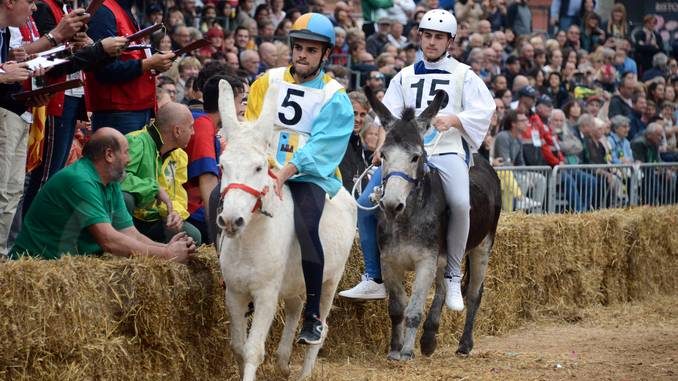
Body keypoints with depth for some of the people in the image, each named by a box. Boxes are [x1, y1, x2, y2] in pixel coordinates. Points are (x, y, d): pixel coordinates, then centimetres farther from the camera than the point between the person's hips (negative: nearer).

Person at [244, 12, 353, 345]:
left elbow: (320, 146, -13)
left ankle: (313, 316, -20)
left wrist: (286, 173, -28)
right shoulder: (268, 82, 11)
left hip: (310, 177, -4)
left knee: (305, 225, -33)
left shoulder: (335, 99, -1)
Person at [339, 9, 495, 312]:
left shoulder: (463, 75, 10)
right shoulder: (405, 76, 19)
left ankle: (453, 278, -18)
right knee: (366, 203, -11)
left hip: (448, 152, -4)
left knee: (460, 203, -32)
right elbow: (389, 114, 12)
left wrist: (453, 120, -18)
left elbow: (484, 109, -2)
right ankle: (374, 280, 0)